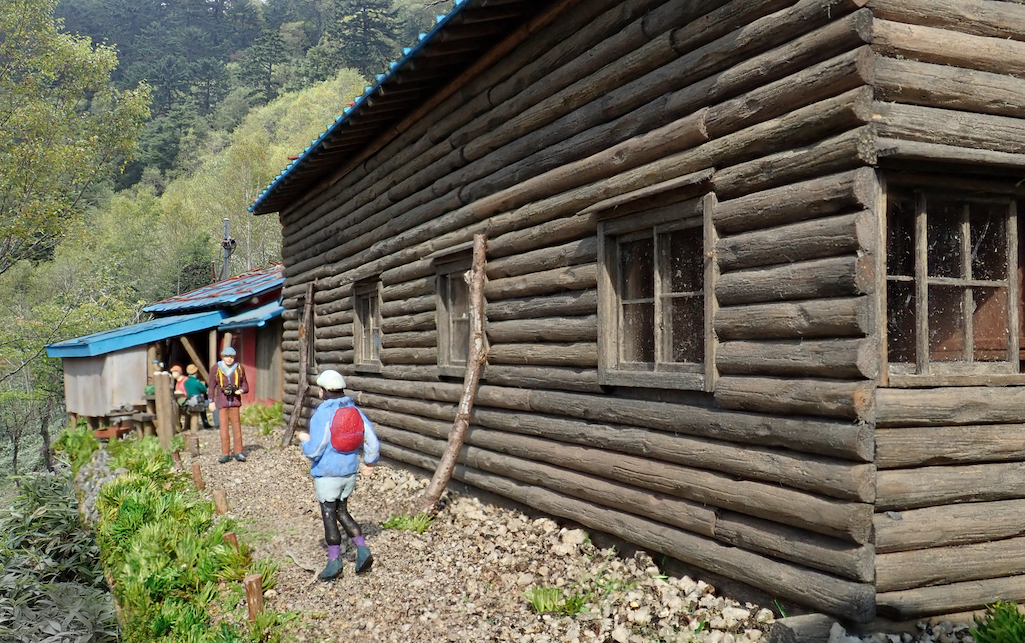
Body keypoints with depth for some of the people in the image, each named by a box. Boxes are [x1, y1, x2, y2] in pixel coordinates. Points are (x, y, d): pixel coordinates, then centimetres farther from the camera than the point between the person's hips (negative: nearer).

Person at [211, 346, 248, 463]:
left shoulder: (239, 368, 8)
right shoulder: (216, 369, 4)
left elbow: (245, 384, 16)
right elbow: (212, 385, 9)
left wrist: (241, 390, -6)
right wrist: (212, 401, 4)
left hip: (235, 402, 1)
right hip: (222, 403, -1)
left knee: (236, 426, -1)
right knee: (224, 427, -2)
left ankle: (238, 452, 6)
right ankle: (225, 454, 3)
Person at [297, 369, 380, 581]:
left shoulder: (322, 414, -17)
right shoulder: (355, 411, 2)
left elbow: (314, 451, -19)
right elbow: (373, 442, 3)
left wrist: (305, 440, 3)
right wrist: (370, 463, 20)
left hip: (327, 473, -6)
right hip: (350, 471, 6)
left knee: (329, 516, 5)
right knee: (342, 512, 20)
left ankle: (334, 562, 13)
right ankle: (362, 549, 10)